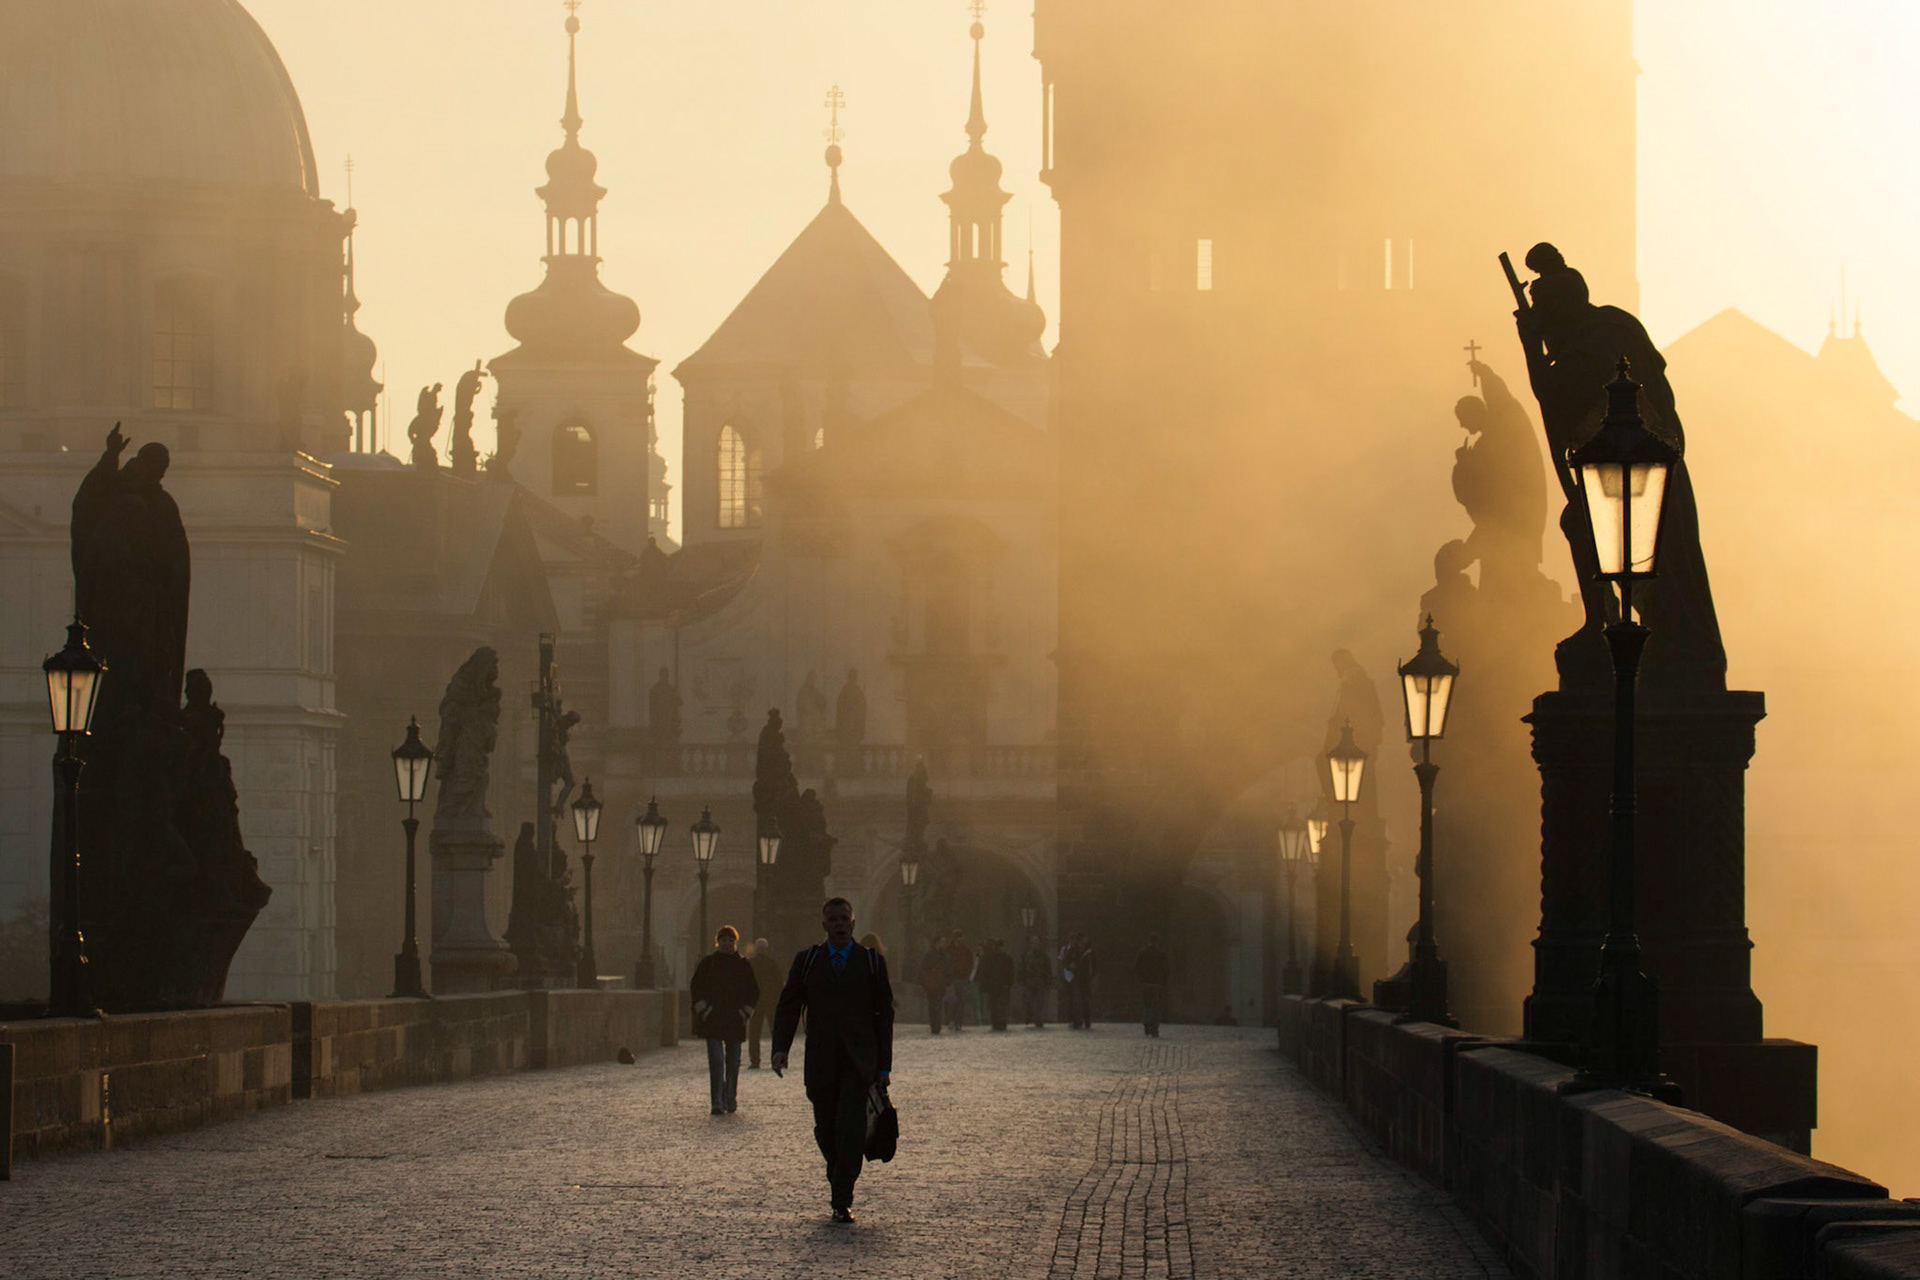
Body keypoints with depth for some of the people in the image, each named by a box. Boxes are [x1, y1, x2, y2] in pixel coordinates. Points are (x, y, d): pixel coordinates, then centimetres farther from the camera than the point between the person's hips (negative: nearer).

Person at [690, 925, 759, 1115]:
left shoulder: (743, 964, 8)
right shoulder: (708, 962, 4)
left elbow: (754, 991, 13)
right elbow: (695, 986, 6)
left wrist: (746, 1011, 3)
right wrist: (703, 1009, -3)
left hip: (735, 1020, 2)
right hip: (712, 1020, -2)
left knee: (733, 1062, 7)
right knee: (716, 1060, -11)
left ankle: (730, 1100, 19)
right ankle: (717, 1103, -16)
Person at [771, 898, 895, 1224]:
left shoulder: (872, 962, 8)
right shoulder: (806, 961, 9)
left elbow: (884, 1014, 9)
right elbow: (788, 1007, 5)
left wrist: (884, 1066, 3)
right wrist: (781, 1047, -12)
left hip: (858, 1062, -2)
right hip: (821, 1060, 2)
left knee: (851, 1128, -14)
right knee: (826, 1131, 4)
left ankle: (842, 1202, -12)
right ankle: (839, 1180, 30)